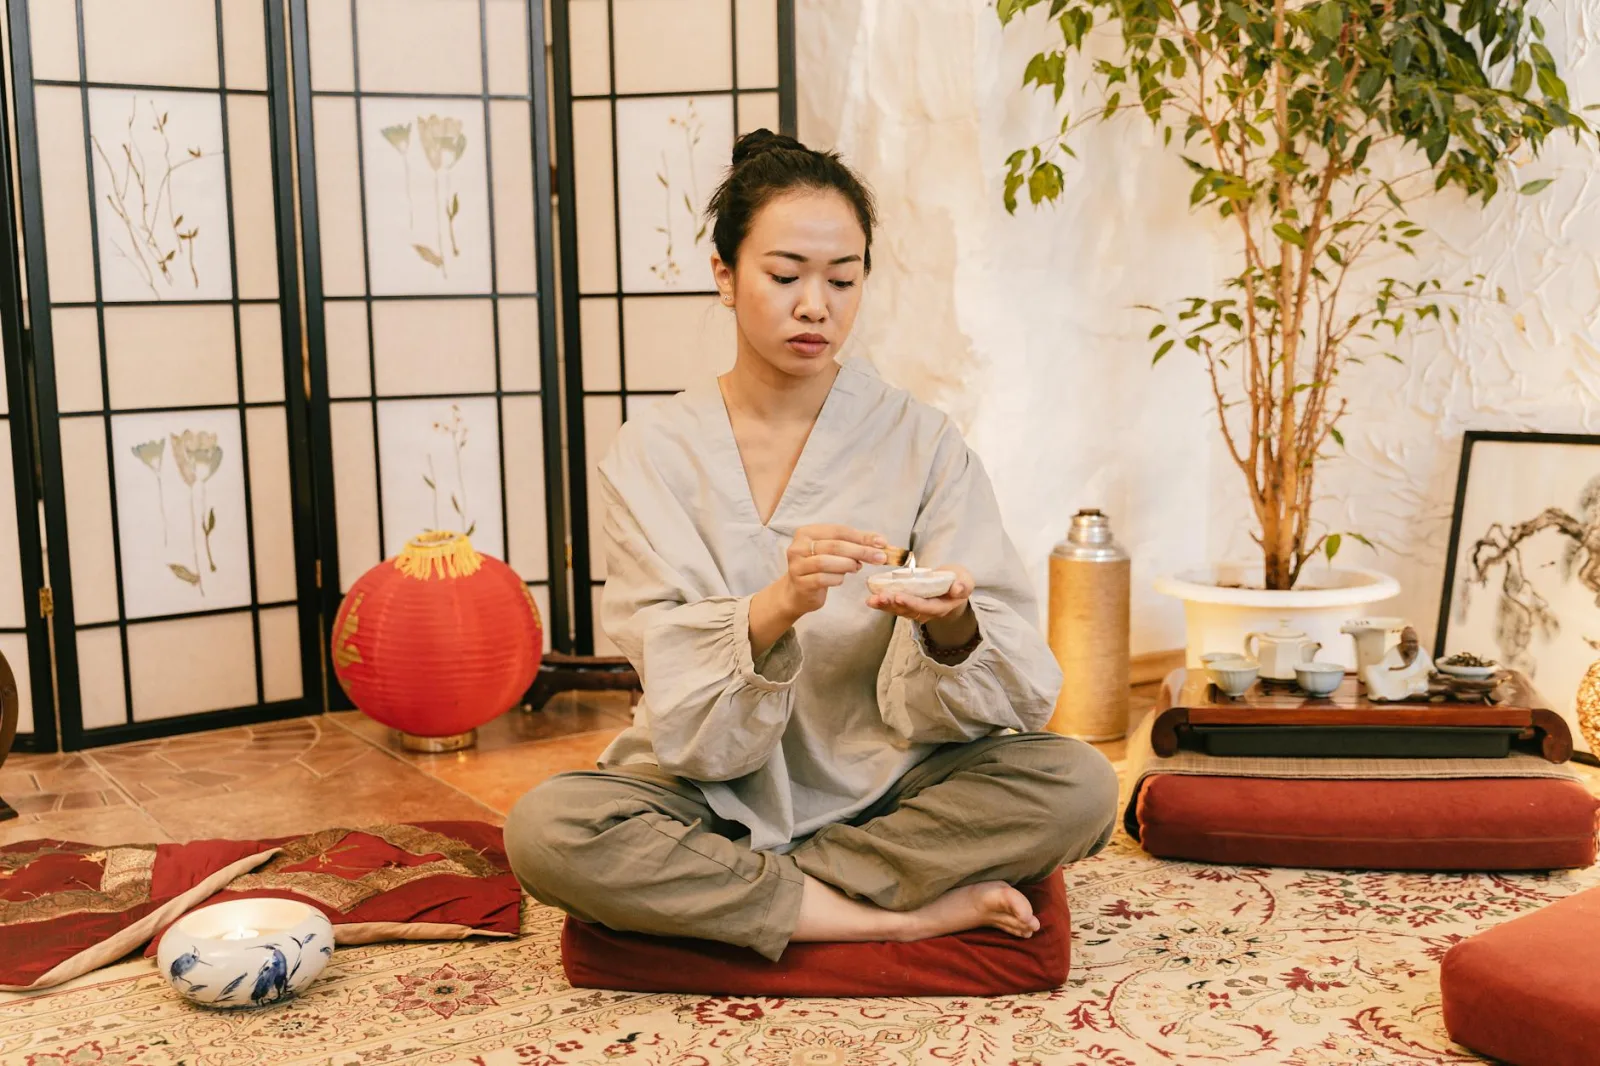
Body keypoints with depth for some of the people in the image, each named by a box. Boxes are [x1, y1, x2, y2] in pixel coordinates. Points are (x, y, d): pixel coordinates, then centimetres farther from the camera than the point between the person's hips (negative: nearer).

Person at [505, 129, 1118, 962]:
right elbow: (682, 700, -13)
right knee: (544, 829, -28)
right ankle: (906, 915, -17)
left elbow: (1017, 688, -9)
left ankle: (728, 892, -14)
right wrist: (776, 608, -33)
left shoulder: (919, 442, -3)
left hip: (881, 795, 1)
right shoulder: (654, 451, -4)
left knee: (1075, 785, -24)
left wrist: (951, 629, -32)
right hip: (715, 800, 0)